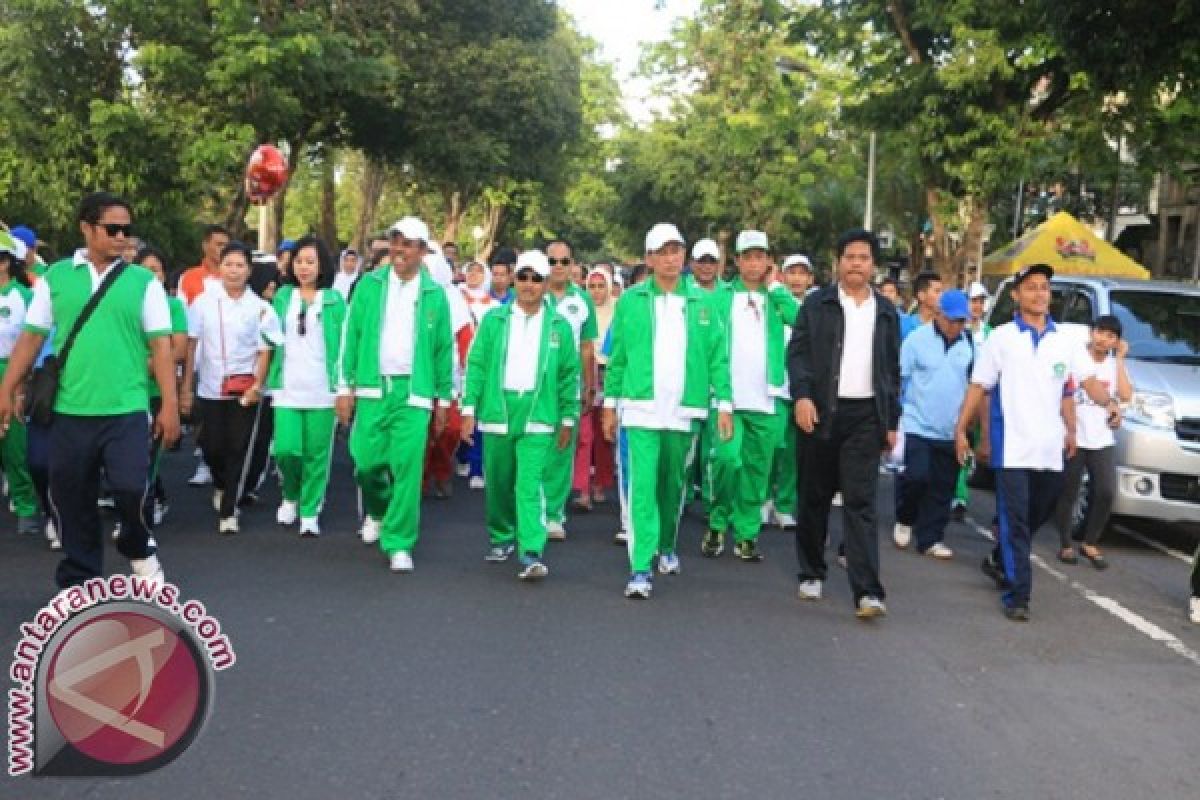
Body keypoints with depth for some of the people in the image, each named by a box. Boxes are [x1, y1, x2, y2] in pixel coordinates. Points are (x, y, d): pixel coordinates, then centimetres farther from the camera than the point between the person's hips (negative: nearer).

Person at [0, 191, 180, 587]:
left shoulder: (143, 281, 1)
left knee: (130, 489, -10)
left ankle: (138, 547, 23)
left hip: (127, 409, -2)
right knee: (71, 500, 8)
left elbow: (161, 345, 0)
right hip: (70, 410, 2)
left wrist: (170, 404, -4)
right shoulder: (55, 277, 5)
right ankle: (79, 581, 24)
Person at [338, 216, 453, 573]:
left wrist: (443, 397, 7)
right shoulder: (369, 285, 5)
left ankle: (398, 543, 3)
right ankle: (377, 511, 37)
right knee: (367, 460, 4)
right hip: (373, 387, 1)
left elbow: (444, 349, 8)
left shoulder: (434, 294, 4)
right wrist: (345, 387, 1)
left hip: (414, 391, -1)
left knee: (406, 467, -7)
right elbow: (351, 337, 5)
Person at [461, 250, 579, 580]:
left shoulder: (559, 326, 5)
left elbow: (570, 374, 8)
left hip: (537, 416, -2)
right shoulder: (494, 319, 6)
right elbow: (476, 364, 5)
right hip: (497, 412, 2)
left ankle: (532, 553, -14)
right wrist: (469, 408, -2)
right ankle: (501, 539, 32)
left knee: (530, 485, -11)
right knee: (499, 483, 12)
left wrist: (568, 418, 6)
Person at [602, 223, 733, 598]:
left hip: (684, 411, 2)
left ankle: (667, 546, 36)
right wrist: (610, 403, 5)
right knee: (643, 487, -9)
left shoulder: (701, 303, 4)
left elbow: (718, 356, 4)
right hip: (642, 410, -2)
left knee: (673, 485, 15)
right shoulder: (631, 300, 1)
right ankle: (641, 568, -10)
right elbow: (617, 357, 5)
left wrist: (725, 403, -2)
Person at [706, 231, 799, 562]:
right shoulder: (721, 295, 5)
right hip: (728, 396, -2)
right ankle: (718, 523, 4)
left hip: (766, 399, 3)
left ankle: (747, 533, 17)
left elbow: (801, 320, -10)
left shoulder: (777, 297, 10)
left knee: (757, 469, 7)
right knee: (728, 459, -17)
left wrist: (774, 286, -4)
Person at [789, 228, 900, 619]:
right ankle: (812, 573, 26)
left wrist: (892, 421, 10)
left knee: (861, 502, -6)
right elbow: (797, 351, -3)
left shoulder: (886, 311, 11)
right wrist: (802, 395, -19)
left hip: (865, 416, 1)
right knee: (815, 497, 10)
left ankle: (867, 591, -11)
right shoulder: (817, 303, 4)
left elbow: (893, 369, 13)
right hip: (821, 412, -1)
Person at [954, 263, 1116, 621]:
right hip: (1012, 446, -5)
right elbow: (979, 387, 2)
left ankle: (999, 561, 37)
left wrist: (1108, 401, -11)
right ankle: (1017, 594, -7)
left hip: (1050, 448, 5)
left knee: (1037, 516, 15)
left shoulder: (1063, 341, 11)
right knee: (1015, 521, -8)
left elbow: (1087, 380, 10)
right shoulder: (1002, 337, 0)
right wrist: (961, 429, -2)